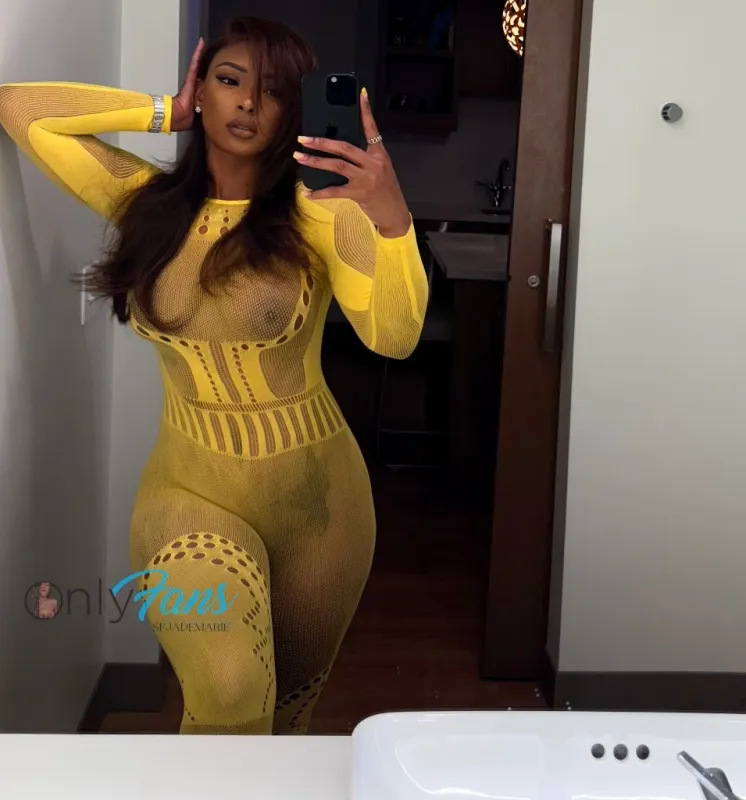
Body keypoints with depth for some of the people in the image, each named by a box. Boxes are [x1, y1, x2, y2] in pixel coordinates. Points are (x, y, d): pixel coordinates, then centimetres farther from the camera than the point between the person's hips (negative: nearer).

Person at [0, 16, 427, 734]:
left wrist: (391, 217, -39)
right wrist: (162, 112, -1)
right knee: (226, 691, -24)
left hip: (312, 493, 0)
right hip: (190, 491, 1)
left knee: (290, 703, 18)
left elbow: (394, 338, -23)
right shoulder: (148, 202, -1)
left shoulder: (321, 214, -10)